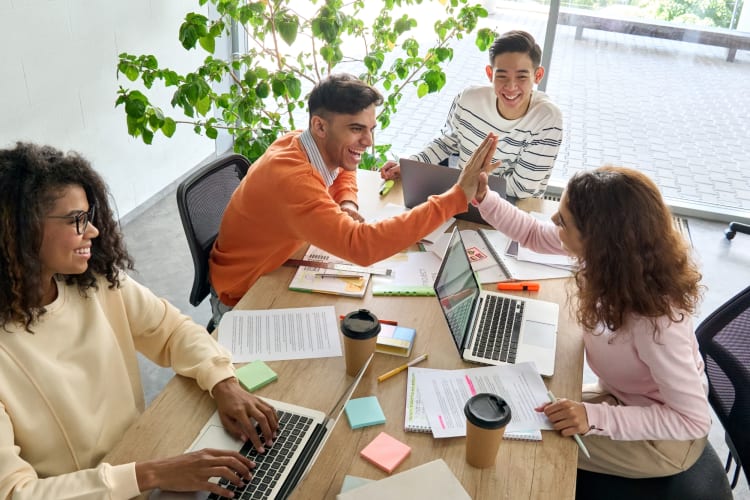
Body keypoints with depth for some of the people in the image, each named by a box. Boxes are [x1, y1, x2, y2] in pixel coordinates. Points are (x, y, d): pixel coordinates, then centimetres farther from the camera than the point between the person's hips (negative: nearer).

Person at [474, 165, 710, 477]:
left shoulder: (654, 320, -40)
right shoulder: (609, 251, -20)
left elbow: (694, 420, -29)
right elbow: (534, 235, -2)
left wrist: (594, 417, -36)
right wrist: (483, 198, -14)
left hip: (661, 438, -6)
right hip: (623, 396, 7)